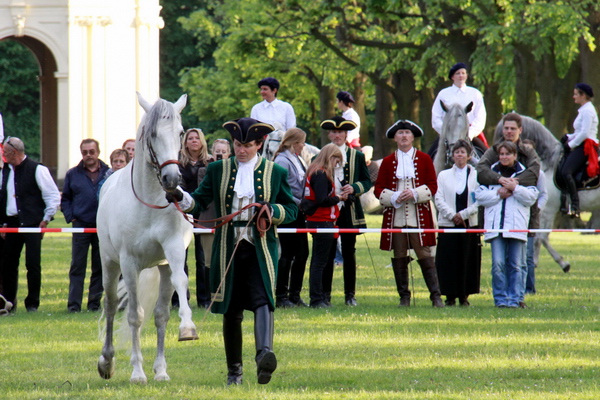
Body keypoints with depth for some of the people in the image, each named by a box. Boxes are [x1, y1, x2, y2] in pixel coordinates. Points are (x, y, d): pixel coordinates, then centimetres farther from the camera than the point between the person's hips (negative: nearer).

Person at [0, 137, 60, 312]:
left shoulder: (36, 169, -7)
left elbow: (54, 196, -5)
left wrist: (46, 219, -7)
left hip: (32, 224, -6)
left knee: (33, 264, -5)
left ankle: (32, 303, 2)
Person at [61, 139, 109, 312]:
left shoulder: (109, 173, 4)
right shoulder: (73, 174, 8)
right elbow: (65, 199, 13)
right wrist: (70, 217, -1)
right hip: (81, 226, 0)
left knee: (100, 267, 6)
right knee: (77, 266, -2)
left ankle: (95, 302, 12)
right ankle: (73, 304, -2)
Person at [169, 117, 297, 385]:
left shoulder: (275, 173, 7)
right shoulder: (217, 170, 10)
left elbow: (291, 210, 9)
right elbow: (199, 201, 6)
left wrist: (272, 210, -12)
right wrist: (181, 199, -16)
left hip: (261, 249, -2)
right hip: (227, 249, 2)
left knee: (262, 299, -23)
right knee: (231, 311, 8)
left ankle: (264, 354, -42)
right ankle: (234, 370, 20)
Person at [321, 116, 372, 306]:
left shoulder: (357, 156, 9)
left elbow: (368, 181, 9)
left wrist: (354, 188, -11)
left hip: (349, 212, 1)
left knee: (349, 253, 4)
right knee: (327, 254, 0)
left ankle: (350, 294, 9)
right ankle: (325, 293, 5)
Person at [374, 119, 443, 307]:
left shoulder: (424, 159, 7)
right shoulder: (388, 162, 9)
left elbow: (433, 186, 3)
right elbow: (379, 189, 7)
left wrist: (415, 194, -14)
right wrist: (394, 197, -12)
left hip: (419, 216, -2)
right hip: (395, 216, 2)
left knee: (425, 255, -7)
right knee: (399, 257, 2)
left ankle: (436, 296, -7)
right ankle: (404, 297, 8)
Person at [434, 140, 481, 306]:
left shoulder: (477, 175, 5)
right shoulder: (444, 175, 9)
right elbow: (439, 199, 2)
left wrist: (463, 214, -12)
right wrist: (452, 216, -12)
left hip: (470, 224, -1)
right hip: (447, 224, 1)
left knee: (468, 261, -1)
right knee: (448, 261, -2)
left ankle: (464, 296, 6)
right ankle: (450, 296, 3)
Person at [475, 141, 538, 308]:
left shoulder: (524, 173, 10)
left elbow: (531, 197, 0)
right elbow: (480, 195, 5)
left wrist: (515, 188, -9)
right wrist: (499, 193, -7)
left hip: (517, 226, -1)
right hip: (495, 225, 1)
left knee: (515, 265, 0)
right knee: (498, 264, -7)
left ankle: (515, 299, 5)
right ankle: (500, 299, -1)